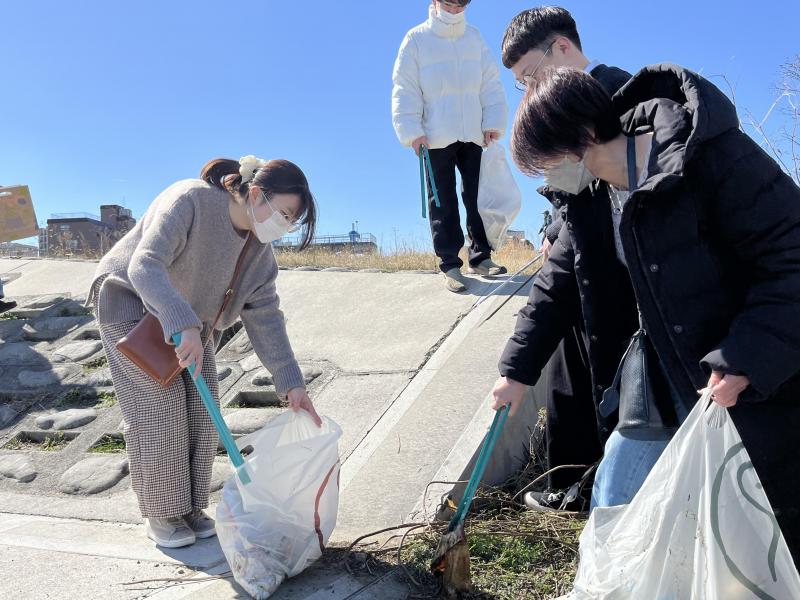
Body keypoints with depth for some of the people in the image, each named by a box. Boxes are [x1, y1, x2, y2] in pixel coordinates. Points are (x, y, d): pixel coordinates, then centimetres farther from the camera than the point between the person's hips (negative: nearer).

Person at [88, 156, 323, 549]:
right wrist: (184, 326, -54)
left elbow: (264, 315, -11)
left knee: (201, 411, 0)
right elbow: (144, 266, -40)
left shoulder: (259, 247, -10)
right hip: (133, 307, -6)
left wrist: (290, 382, -18)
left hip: (190, 321, 6)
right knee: (159, 408, -9)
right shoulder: (190, 200, -30)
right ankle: (159, 515, 8)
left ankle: (190, 506, 16)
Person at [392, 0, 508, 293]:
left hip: (473, 136, 3)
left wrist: (494, 122, -1)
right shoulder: (416, 39, -2)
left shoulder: (474, 37, 8)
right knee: (443, 202, 2)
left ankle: (481, 257, 18)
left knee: (478, 198, 6)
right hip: (436, 137, -3)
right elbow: (405, 89, -5)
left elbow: (491, 84, 7)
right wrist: (413, 131, -12)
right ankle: (450, 264, 8)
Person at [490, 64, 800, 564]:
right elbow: (557, 288, 13)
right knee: (611, 516, 12)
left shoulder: (711, 157, -19)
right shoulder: (592, 201, 4)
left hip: (753, 389, -6)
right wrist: (517, 371, 17)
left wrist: (745, 361, -26)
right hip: (659, 391, 7)